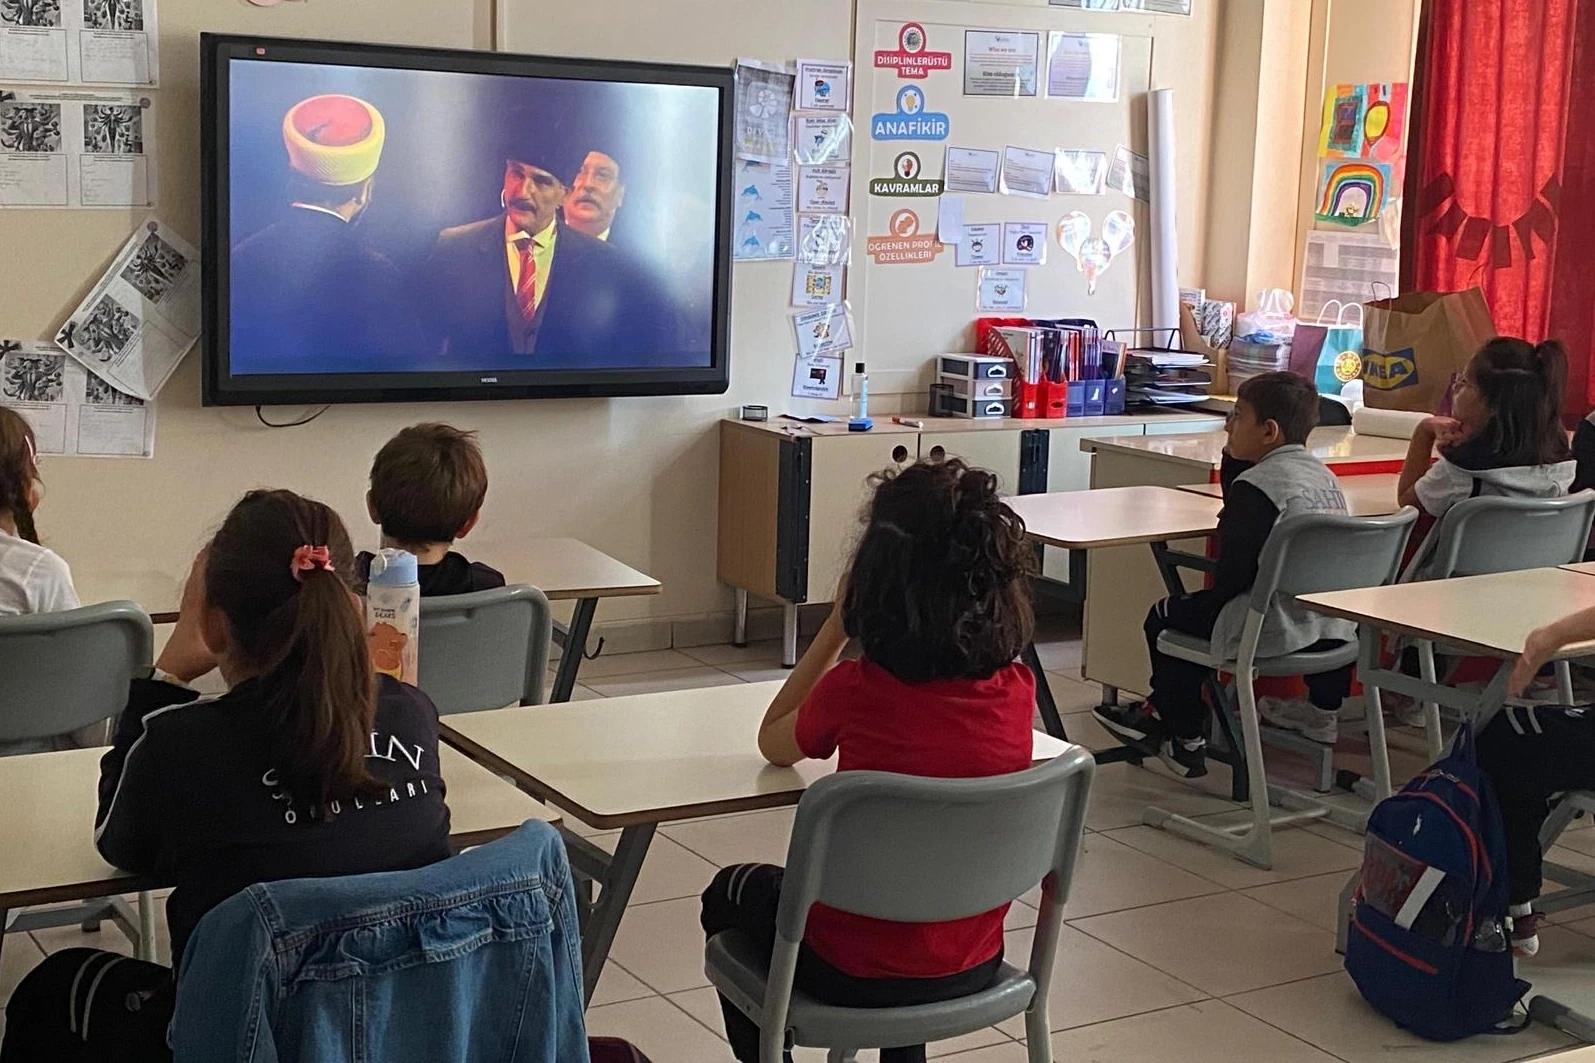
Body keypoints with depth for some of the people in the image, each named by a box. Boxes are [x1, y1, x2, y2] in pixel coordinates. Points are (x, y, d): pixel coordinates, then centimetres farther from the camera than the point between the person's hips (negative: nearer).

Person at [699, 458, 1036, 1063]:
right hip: (972, 968, 4)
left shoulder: (854, 691, -21)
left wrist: (836, 623, 0)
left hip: (851, 974, -4)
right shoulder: (1017, 691, -11)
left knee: (730, 895, 27)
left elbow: (773, 745, 1)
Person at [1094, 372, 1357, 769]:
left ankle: (1184, 740, 17)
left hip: (1274, 630, -9)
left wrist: (1215, 598, 3)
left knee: (1166, 617, 8)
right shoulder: (1324, 475, 11)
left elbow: (1232, 574, -17)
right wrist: (1234, 458, 13)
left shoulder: (1255, 484, -15)